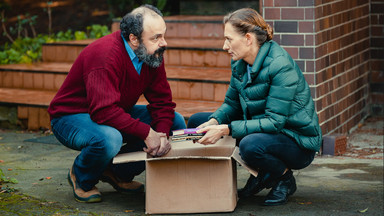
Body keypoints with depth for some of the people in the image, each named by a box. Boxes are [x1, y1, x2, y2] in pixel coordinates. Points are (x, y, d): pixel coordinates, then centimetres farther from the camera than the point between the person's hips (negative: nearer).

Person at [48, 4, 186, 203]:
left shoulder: (152, 53, -6)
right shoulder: (105, 54, -31)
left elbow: (162, 100, -3)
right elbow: (104, 111, -38)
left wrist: (162, 134, -22)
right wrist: (147, 133, -36)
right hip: (71, 117, -8)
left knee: (176, 122, -4)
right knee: (109, 139, -41)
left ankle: (120, 172, 6)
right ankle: (81, 177, -6)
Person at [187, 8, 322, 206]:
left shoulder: (281, 66, -25)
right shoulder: (239, 64, 0)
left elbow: (274, 122, -29)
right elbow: (232, 103, 10)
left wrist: (226, 130, -33)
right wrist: (215, 121, -13)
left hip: (298, 142, -9)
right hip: (260, 128, 9)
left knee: (250, 144, -40)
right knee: (197, 121, 3)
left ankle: (284, 178, -4)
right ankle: (260, 175, 8)